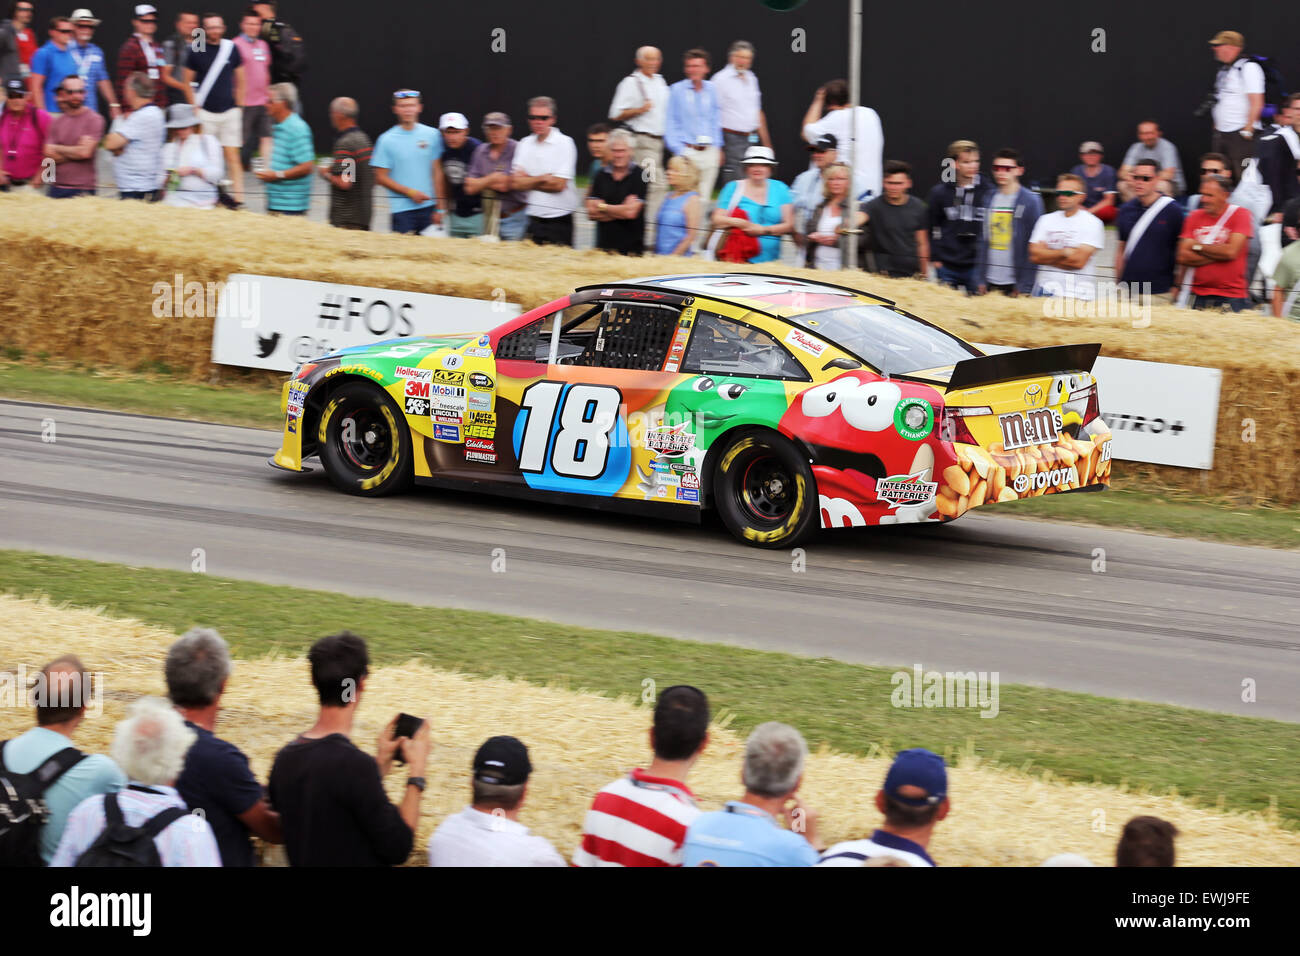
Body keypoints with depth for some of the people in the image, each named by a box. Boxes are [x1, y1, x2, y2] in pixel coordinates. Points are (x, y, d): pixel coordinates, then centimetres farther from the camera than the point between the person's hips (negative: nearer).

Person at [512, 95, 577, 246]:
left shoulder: (564, 143, -5)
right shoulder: (525, 144, 9)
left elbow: (558, 184, -13)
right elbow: (515, 184, 1)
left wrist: (528, 181, -4)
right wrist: (542, 179, -10)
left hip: (559, 221, -4)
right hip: (534, 220, 4)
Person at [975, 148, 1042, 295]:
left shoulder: (1031, 200, -4)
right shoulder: (990, 198, 10)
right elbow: (983, 240, 12)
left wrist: (1025, 287, -12)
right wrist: (980, 280, 5)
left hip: (1015, 283, -4)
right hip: (990, 283, 4)